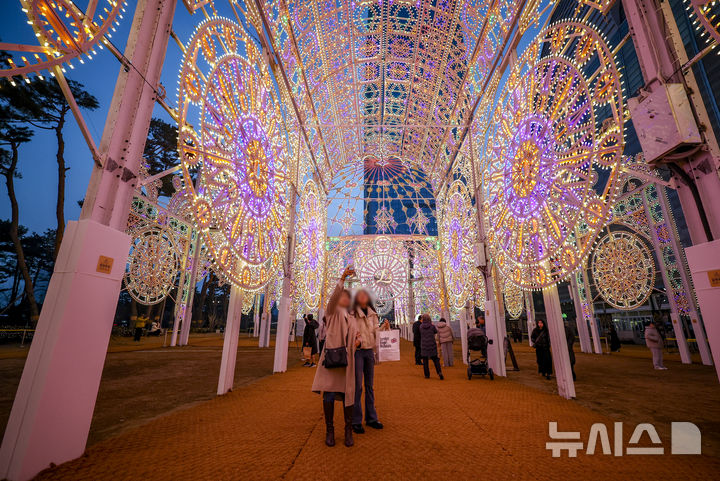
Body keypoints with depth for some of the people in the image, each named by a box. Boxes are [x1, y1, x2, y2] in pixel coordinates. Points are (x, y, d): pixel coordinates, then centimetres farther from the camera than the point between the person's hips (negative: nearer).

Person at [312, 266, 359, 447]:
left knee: (347, 394, 3)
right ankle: (329, 430, 13)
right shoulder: (332, 311, 5)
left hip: (347, 358, 4)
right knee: (329, 394, -4)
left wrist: (357, 341, 3)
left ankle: (348, 430, 18)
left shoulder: (350, 319, 21)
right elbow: (333, 297, -17)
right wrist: (343, 278, -30)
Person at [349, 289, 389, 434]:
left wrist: (384, 327, -4)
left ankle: (371, 418, 24)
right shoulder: (352, 314, -5)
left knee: (369, 385, 12)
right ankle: (356, 421, 9)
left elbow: (375, 332, 11)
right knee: (357, 385, -3)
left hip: (370, 351, 5)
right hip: (358, 351, -5)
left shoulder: (373, 314, 12)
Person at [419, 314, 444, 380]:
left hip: (424, 346, 0)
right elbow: (436, 332, 10)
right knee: (435, 359, 12)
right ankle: (439, 372, -4)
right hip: (432, 345, 0)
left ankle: (427, 375, 12)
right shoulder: (432, 326, -8)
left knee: (425, 361, 10)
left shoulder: (421, 326, -6)